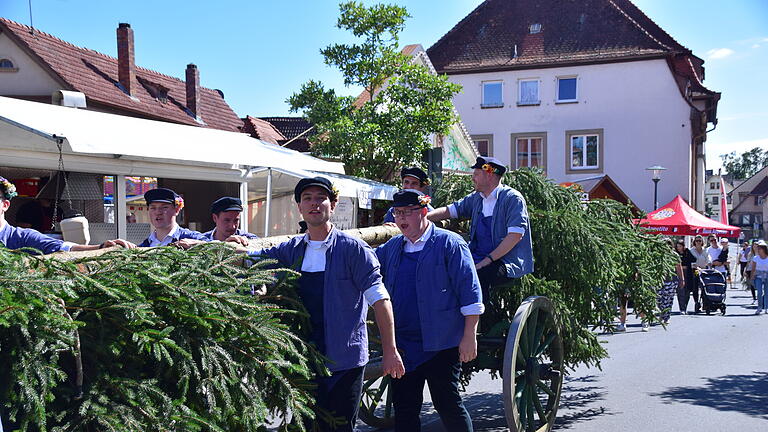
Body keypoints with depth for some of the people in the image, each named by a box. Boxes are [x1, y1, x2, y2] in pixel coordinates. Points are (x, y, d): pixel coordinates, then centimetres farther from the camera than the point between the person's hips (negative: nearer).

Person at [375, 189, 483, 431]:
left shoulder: (449, 244, -6)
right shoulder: (392, 247, 12)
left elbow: (470, 294, -9)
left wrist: (469, 336, -12)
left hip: (441, 345, -6)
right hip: (403, 345, 6)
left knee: (447, 404, 2)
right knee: (404, 407, 12)